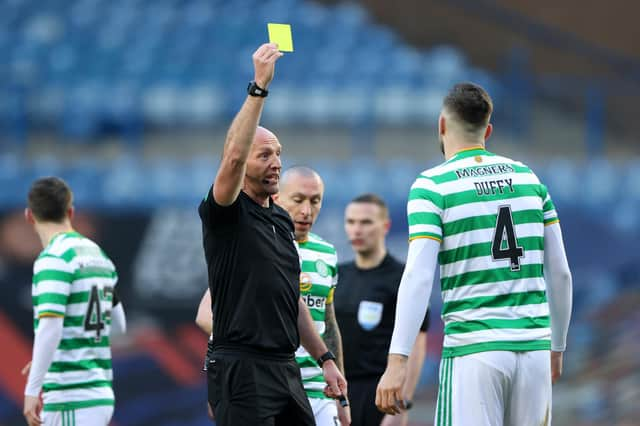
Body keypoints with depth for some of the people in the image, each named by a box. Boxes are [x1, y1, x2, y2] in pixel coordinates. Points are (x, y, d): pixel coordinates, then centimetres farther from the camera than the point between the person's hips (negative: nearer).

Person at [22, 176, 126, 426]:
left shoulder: (53, 258, -12)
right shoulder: (98, 254, 13)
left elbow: (50, 327, -23)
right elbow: (118, 325, 23)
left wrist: (32, 389, -20)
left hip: (71, 399, -8)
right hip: (101, 393, 8)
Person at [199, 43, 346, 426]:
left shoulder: (282, 220, 18)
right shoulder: (225, 214, -6)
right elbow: (233, 157, -26)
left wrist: (325, 359, 20)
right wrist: (259, 87, -27)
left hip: (287, 367, 8)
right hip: (242, 369, -8)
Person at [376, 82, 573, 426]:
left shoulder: (432, 186, -3)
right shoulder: (528, 178, 11)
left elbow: (418, 278, -13)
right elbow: (560, 273, 12)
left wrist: (397, 360, -16)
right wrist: (557, 346, 23)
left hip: (473, 350, -4)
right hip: (534, 346, 4)